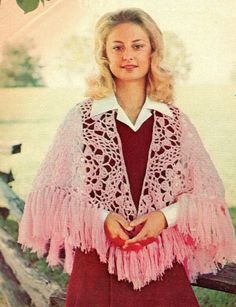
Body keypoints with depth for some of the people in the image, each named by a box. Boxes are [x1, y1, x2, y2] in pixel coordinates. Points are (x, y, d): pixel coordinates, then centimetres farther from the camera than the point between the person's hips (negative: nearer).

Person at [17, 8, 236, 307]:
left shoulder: (175, 120, 3)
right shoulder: (81, 118, -2)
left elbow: (209, 193, 5)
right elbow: (49, 192, -1)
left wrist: (166, 216, -11)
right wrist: (101, 219, -14)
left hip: (165, 269, 2)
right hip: (97, 270, -1)